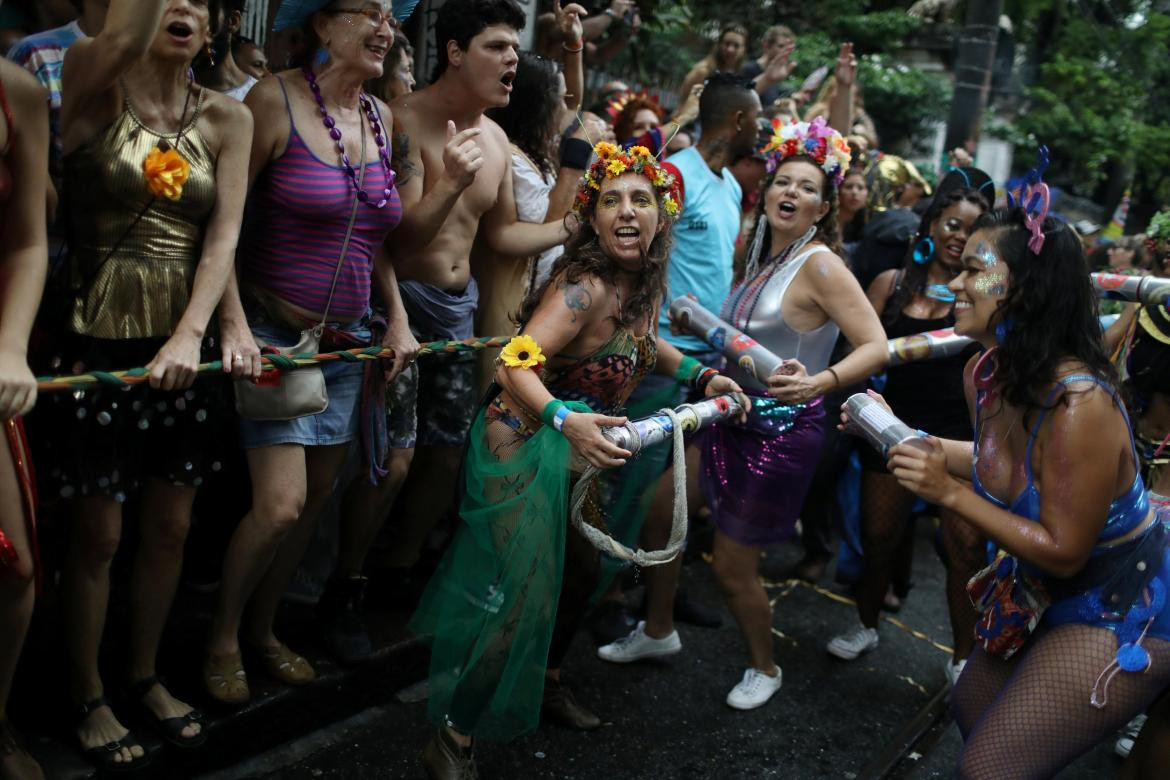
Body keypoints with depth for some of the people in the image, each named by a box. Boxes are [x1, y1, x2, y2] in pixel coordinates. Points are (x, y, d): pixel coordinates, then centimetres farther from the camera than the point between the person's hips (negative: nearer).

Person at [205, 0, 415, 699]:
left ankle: (263, 629, 32)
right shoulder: (275, 100, -11)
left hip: (350, 338, 7)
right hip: (277, 332, -6)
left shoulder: (380, 117, 8)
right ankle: (223, 637, 15)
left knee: (318, 496, 11)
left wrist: (397, 319, 7)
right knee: (280, 503, -11)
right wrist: (236, 327, -19)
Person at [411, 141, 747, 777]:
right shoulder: (584, 286, -26)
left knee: (582, 567, 21)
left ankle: (546, 681, 45)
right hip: (523, 444, -9)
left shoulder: (644, 282, 0)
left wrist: (701, 375, 8)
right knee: (519, 590, -9)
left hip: (576, 446, 9)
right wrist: (566, 421, -53)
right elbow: (515, 366, -37)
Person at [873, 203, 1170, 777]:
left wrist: (948, 493, -31)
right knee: (971, 709, 25)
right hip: (1047, 596, 9)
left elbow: (1064, 550, -27)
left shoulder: (1080, 405, -34)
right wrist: (902, 438, 0)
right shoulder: (984, 372, -9)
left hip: (1123, 617, -8)